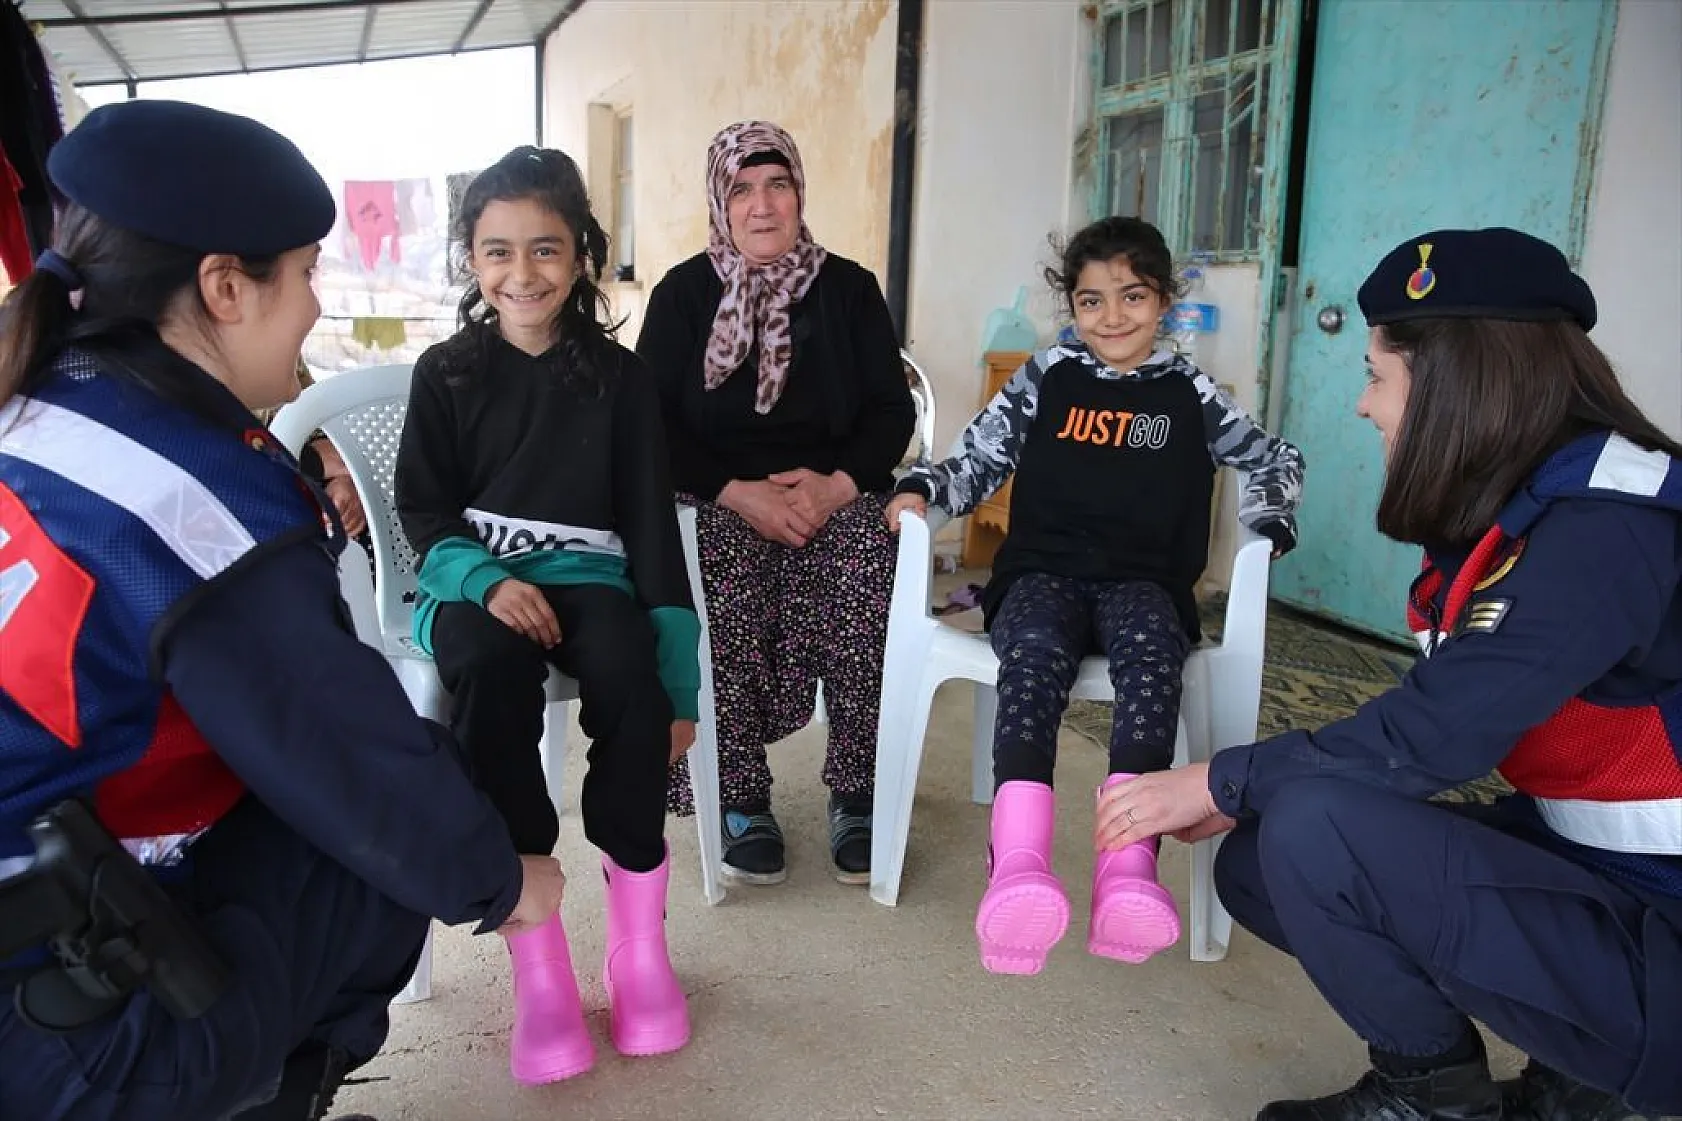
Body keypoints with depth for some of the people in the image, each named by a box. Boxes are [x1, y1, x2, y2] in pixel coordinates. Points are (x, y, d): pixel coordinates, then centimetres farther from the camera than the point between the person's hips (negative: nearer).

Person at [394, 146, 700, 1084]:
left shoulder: (618, 375, 4)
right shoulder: (446, 373, 5)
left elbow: (652, 521, 0)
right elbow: (424, 514, 5)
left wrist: (679, 677, -8)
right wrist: (489, 580, -18)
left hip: (587, 574, 1)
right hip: (476, 579, 0)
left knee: (630, 674, -33)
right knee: (494, 667, -36)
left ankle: (640, 940, -15)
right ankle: (536, 959, -25)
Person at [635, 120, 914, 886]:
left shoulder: (847, 287, 11)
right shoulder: (684, 292, 8)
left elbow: (892, 410, 6)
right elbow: (654, 425, 0)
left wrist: (836, 485, -14)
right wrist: (741, 494, -16)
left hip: (834, 492, 1)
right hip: (719, 495, -1)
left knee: (867, 584, -31)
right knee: (726, 592, -33)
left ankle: (856, 794, -17)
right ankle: (741, 800, -20)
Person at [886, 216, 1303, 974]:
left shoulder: (1189, 394, 15)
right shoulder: (1045, 379, 15)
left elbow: (1276, 461, 24)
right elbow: (977, 458, 14)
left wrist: (1265, 525, 5)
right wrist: (921, 490, -6)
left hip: (1142, 583, 0)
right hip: (1043, 572, 0)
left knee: (1150, 655, -36)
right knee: (1033, 654, -36)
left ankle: (1127, 868, -51)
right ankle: (1019, 867, -54)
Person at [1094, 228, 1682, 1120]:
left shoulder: (1607, 527, -23)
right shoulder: (1524, 511, 5)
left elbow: (1429, 738, -27)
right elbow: (1433, 719, 7)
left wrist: (1224, 781, -14)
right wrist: (1245, 792, 0)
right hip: (1587, 871, 9)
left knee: (1317, 828, -27)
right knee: (1256, 867, 3)